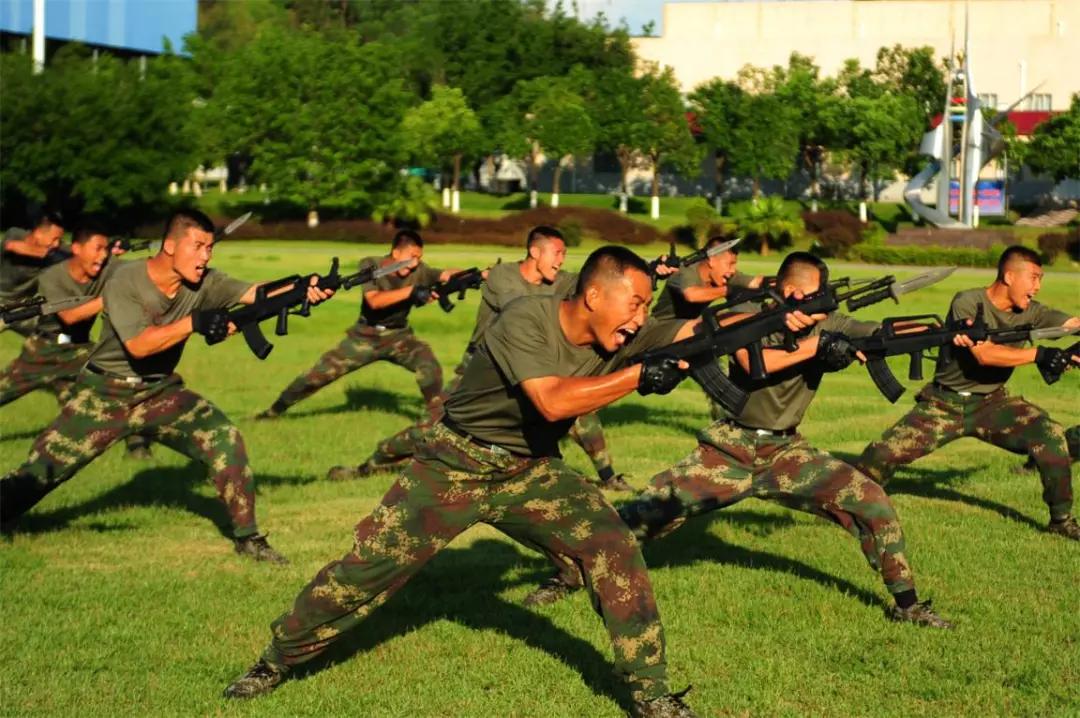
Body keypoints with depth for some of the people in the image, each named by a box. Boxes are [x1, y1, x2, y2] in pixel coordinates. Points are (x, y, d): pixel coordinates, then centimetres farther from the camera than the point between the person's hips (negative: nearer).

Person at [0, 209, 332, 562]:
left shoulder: (204, 283, -11)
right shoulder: (125, 281, -21)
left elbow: (256, 294, -26)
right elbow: (138, 345, -31)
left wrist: (303, 291, -44)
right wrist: (194, 322, -40)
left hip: (161, 392, 3)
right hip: (104, 394, -3)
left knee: (225, 439, -16)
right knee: (41, 470, -3)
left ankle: (247, 537, -5)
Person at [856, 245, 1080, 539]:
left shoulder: (1031, 312, -2)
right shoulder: (967, 303, -18)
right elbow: (984, 354, -29)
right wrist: (1039, 354, -35)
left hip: (991, 403, 3)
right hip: (945, 404, -3)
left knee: (1049, 433, -18)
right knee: (887, 451, -13)